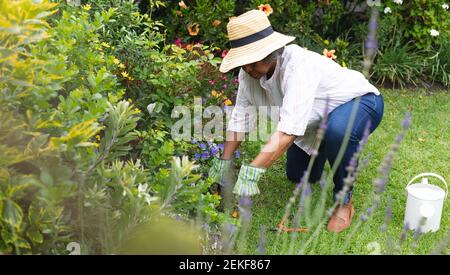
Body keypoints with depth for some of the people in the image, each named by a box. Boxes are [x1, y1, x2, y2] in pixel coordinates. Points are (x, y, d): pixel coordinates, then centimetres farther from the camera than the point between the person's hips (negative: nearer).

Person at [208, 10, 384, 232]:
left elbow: (288, 129, -48)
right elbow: (239, 117, -8)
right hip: (317, 118, 7)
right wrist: (223, 162, -8)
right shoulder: (249, 72, -18)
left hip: (359, 101, -7)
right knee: (298, 176, 12)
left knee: (338, 132, -41)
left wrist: (251, 172, -50)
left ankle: (344, 201, -15)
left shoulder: (299, 64, -40)